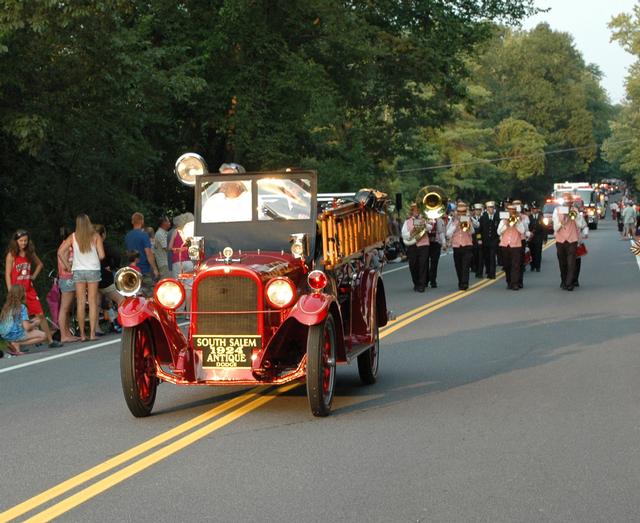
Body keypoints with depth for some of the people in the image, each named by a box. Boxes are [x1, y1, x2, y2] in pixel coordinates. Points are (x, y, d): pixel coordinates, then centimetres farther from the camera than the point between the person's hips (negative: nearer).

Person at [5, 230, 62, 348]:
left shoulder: (30, 254, 9)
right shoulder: (11, 255, -4)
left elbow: (40, 264, 27)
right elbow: (7, 275, -7)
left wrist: (34, 276, 11)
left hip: (29, 290, 4)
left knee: (40, 315, 1)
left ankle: (51, 341, 4)